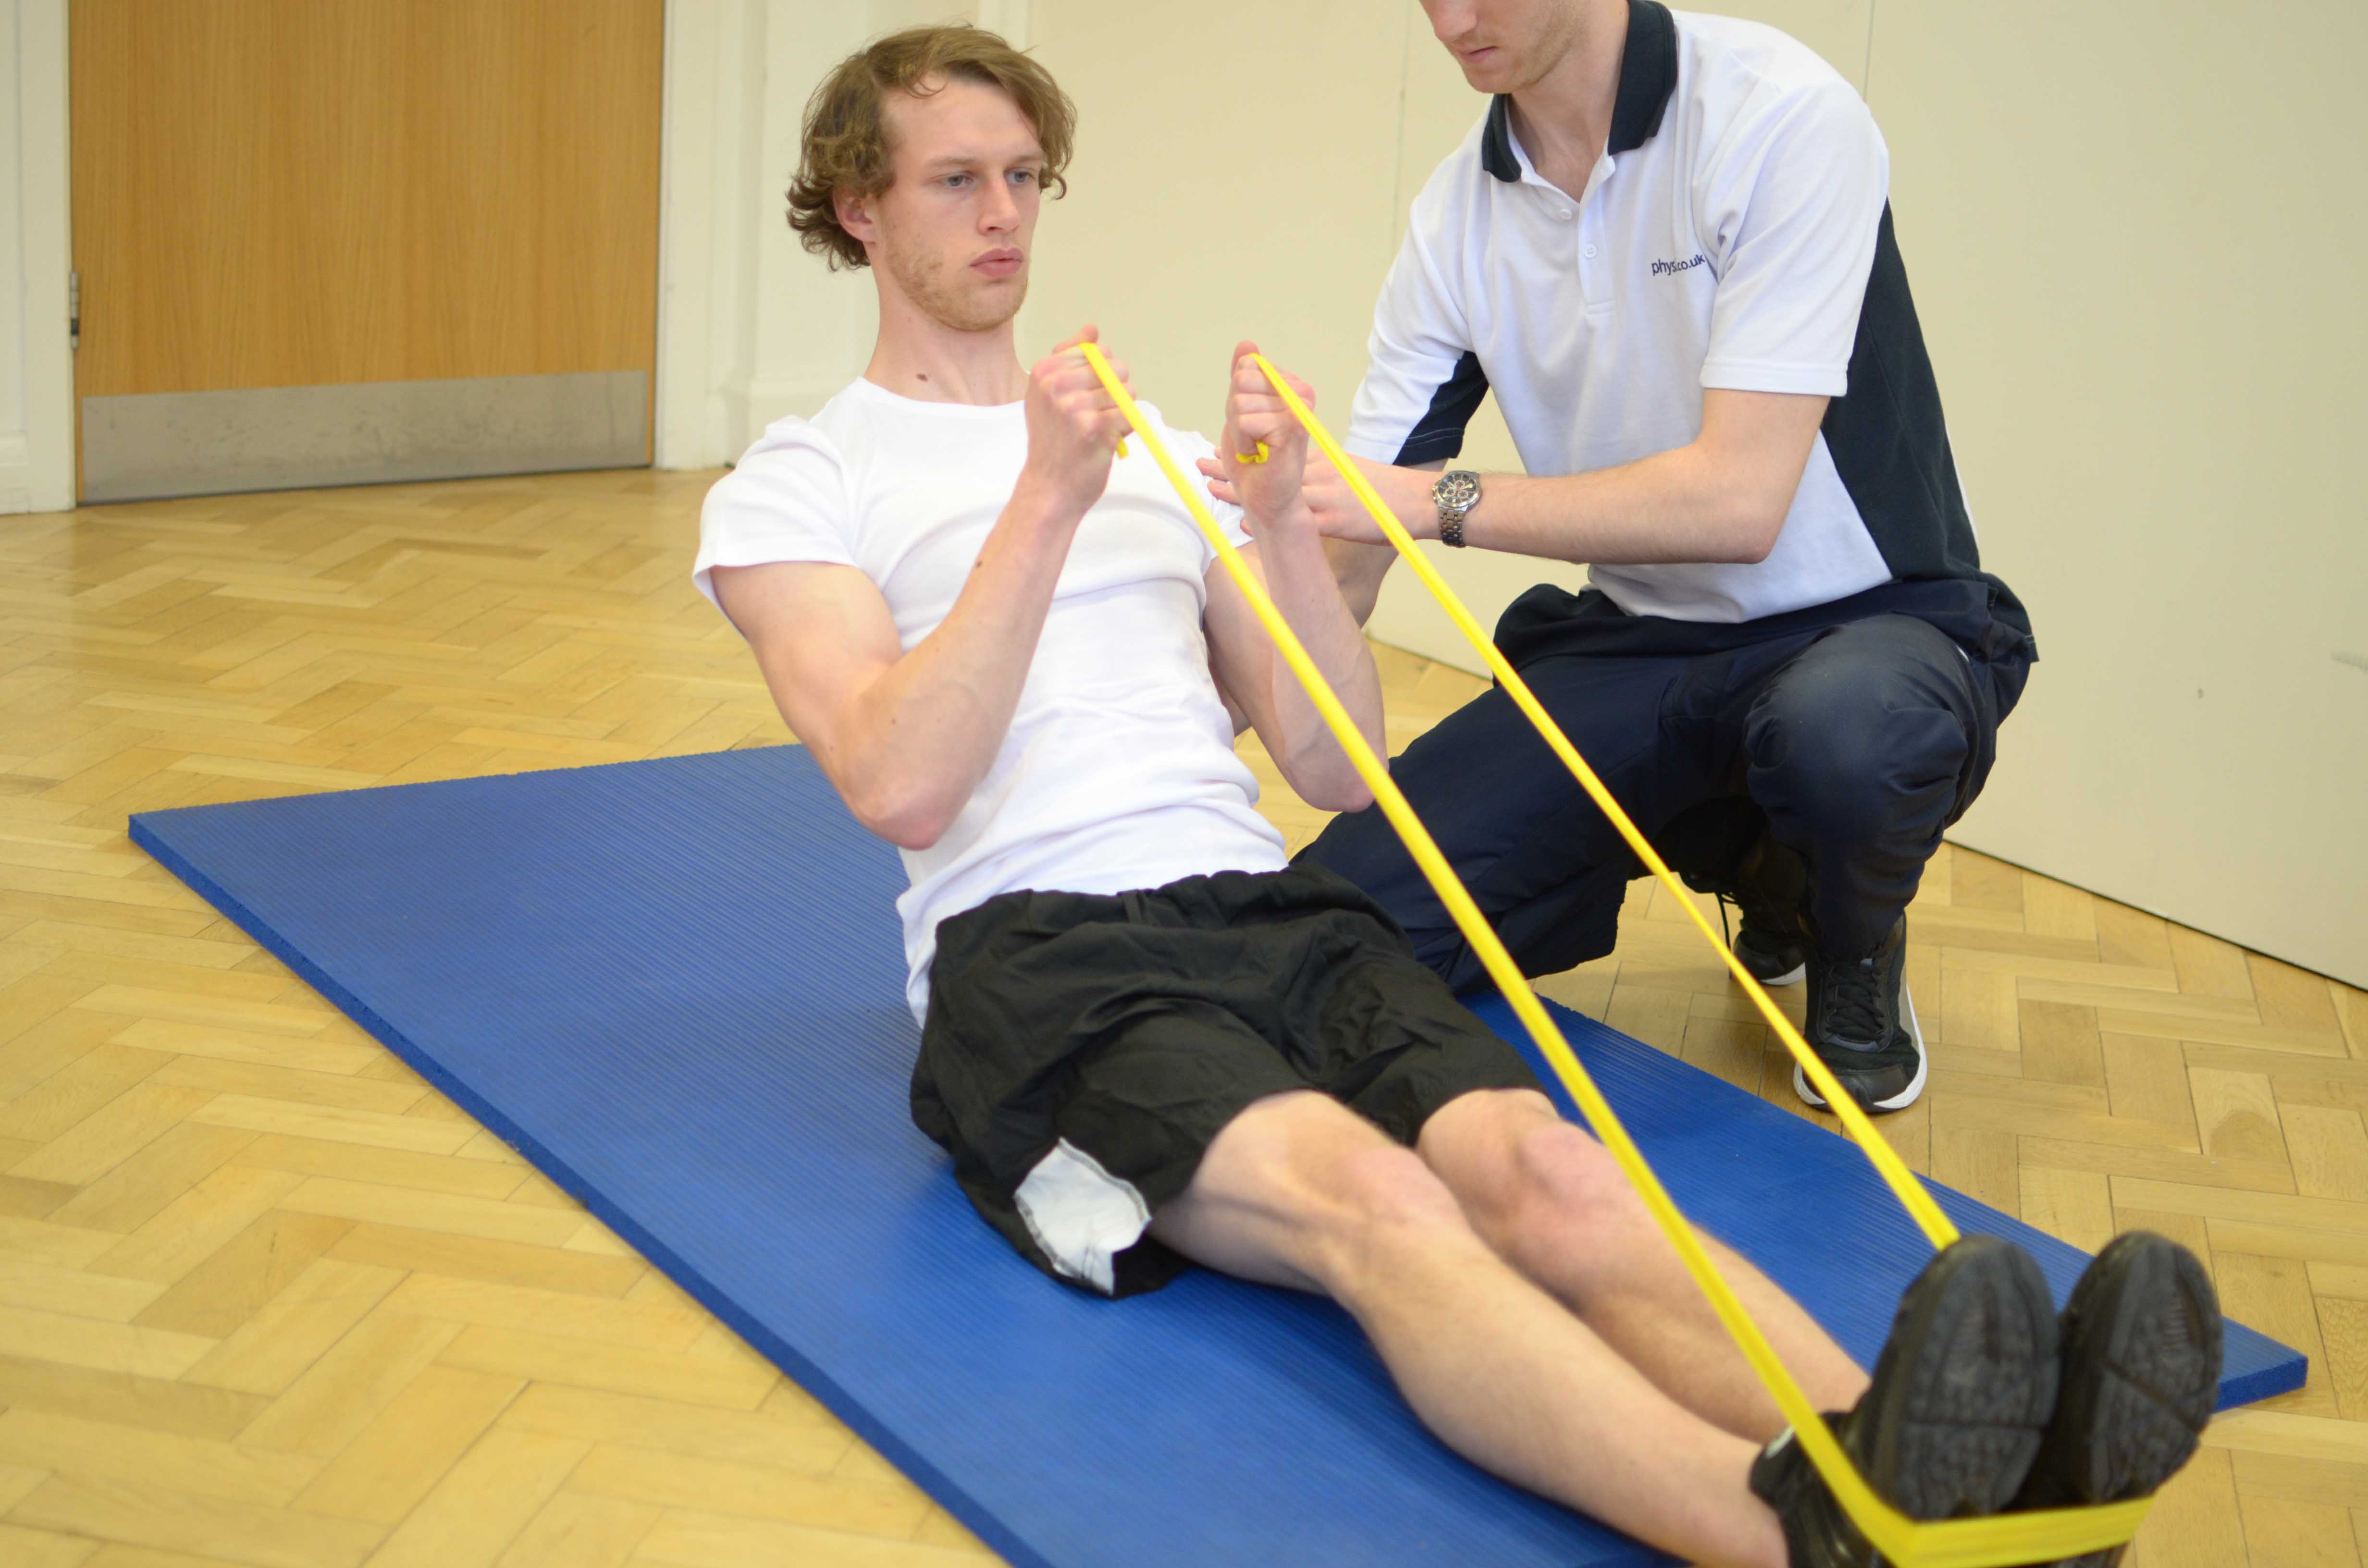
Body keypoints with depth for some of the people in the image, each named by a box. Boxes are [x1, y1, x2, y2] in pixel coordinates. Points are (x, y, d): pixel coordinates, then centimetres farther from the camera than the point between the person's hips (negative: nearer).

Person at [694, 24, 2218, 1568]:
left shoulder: (1160, 456, 26)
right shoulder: (797, 487, 12)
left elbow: (1337, 768, 17)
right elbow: (902, 787, -7)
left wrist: (1280, 516, 4)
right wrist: (1047, 501, -10)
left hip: (1270, 905, 4)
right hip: (1040, 946, -4)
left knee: (1540, 1170, -28)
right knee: (1372, 1201, -36)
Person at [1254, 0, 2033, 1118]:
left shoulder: (1780, 117, -18)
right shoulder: (1457, 217, 0)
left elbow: (1738, 498, -26)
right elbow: (1348, 553, 2)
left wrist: (1446, 501, -27)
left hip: (1876, 619, -5)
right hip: (1638, 640, 5)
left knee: (1840, 730, -42)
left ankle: (1857, 950, -1)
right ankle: (1746, 857, 14)